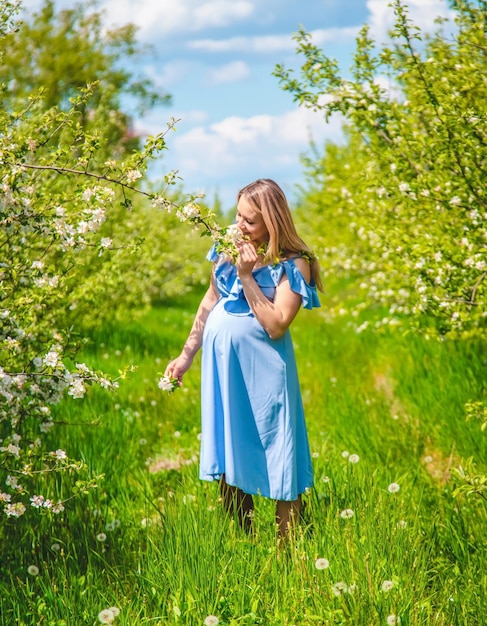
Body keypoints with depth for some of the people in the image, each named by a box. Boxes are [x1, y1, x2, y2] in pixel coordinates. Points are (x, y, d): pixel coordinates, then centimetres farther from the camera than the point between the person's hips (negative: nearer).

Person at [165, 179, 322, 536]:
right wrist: (187, 354, 15)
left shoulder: (293, 265, -14)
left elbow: (275, 326, -21)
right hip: (221, 365, 6)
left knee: (278, 458, 2)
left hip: (263, 370, -6)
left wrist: (246, 276, -21)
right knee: (229, 457, 15)